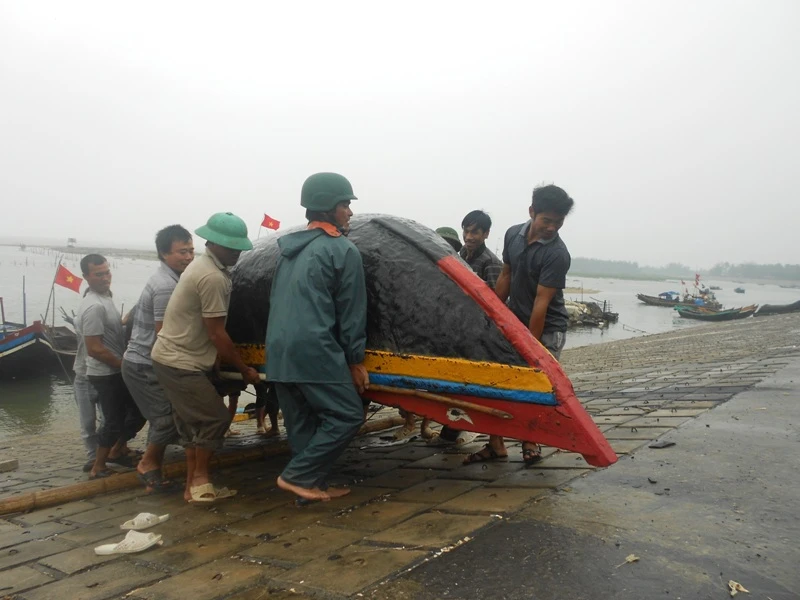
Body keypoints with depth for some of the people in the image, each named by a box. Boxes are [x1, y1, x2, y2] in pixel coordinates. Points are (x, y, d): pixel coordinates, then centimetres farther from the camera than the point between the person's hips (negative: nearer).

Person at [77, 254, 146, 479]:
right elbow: (94, 349, -25)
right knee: (114, 421, 1)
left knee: (139, 410, 17)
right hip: (106, 374, -9)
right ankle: (98, 469, 18)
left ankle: (116, 451, 33)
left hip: (115, 371, 10)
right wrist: (124, 365, -17)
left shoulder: (103, 296, 8)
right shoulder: (93, 306, -23)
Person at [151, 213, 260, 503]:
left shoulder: (203, 265, 10)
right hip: (181, 363, -10)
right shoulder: (213, 277, -22)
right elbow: (216, 333, -20)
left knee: (194, 423, 14)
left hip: (174, 357, 10)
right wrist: (244, 369, -10)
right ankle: (199, 482, 7)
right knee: (215, 418, -4)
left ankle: (194, 485, 20)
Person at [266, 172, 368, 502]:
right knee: (347, 415, -1)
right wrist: (355, 359, 2)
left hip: (278, 351, 8)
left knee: (302, 423, 14)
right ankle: (297, 476, -1)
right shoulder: (343, 250, -3)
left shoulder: (289, 248, 20)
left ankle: (312, 485, 18)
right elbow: (351, 311, -4)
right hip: (313, 350, -8)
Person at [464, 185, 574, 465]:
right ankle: (495, 444, 13)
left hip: (546, 329, -6)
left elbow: (541, 303, -22)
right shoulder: (513, 235, -1)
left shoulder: (557, 254, -20)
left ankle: (530, 442, 22)